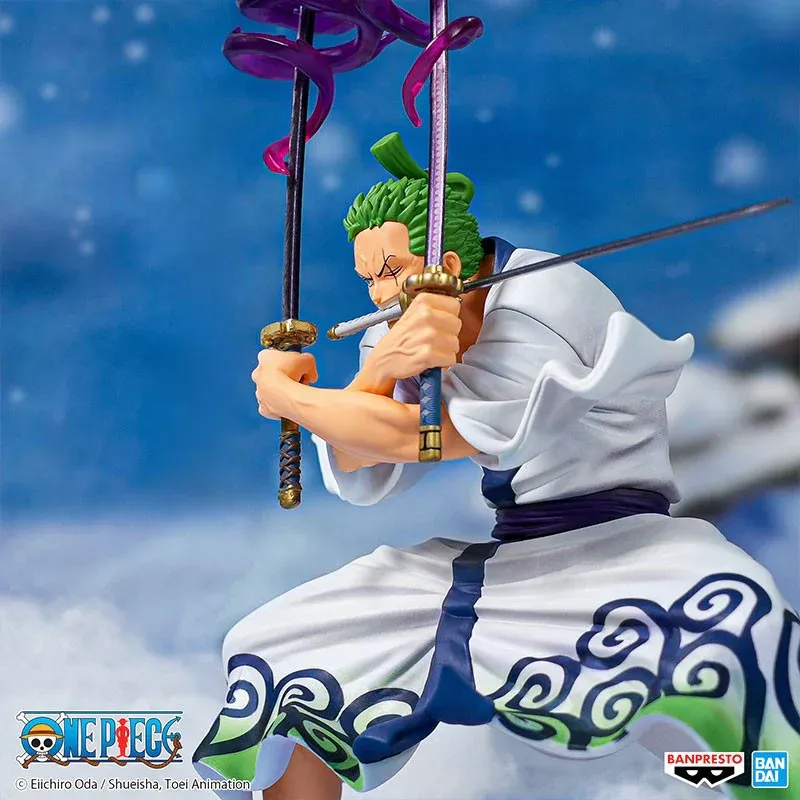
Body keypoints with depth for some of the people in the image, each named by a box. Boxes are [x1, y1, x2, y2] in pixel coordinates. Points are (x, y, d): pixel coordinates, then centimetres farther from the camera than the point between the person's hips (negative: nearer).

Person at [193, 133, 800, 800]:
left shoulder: (540, 307, -17)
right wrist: (379, 370, -28)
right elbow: (357, 477, -8)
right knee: (274, 652, 2)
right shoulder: (404, 326, 3)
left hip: (615, 541, -6)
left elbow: (411, 437, -20)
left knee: (731, 617, -41)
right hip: (507, 560, 6)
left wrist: (281, 391, -6)